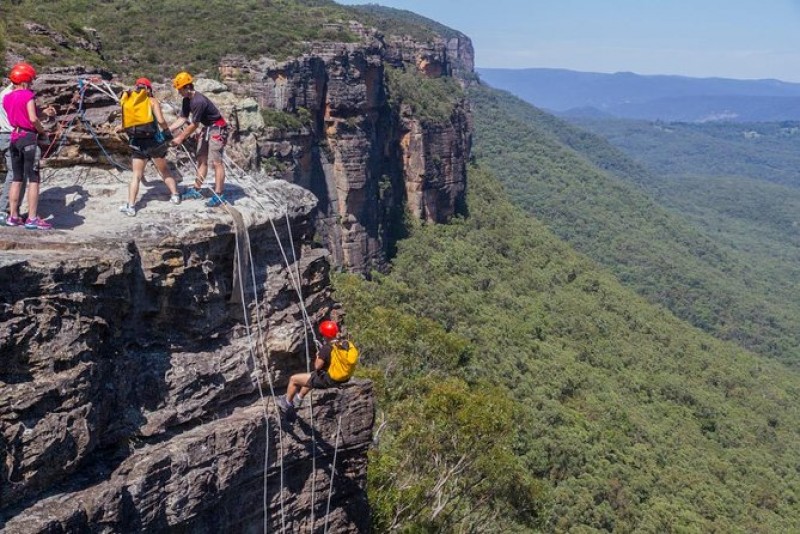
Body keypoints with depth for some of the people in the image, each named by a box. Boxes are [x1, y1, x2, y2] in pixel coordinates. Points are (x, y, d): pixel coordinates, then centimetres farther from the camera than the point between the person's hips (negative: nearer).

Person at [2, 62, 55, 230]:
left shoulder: (7, 98, 12)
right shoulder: (28, 95, -10)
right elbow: (33, 119, -19)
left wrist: (44, 112, 18)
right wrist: (43, 131, -4)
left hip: (14, 138, 7)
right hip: (29, 138, -7)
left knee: (17, 179, 13)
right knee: (33, 179, -4)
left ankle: (13, 216, 16)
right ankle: (32, 219, -6)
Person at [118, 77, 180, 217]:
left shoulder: (128, 101, 9)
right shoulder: (152, 101, 0)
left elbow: (125, 122, 6)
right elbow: (160, 121, -12)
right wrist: (167, 130, 5)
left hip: (137, 143, 2)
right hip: (153, 141, -2)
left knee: (136, 175, 6)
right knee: (164, 171, 19)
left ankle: (130, 206, -2)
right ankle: (175, 195, 26)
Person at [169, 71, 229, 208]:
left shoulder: (198, 101, -27)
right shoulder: (187, 100, 2)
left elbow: (194, 125, -22)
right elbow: (182, 119, 5)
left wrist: (180, 138, -14)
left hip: (217, 129, -10)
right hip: (206, 128, 10)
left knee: (216, 161, -13)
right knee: (202, 159, 11)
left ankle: (219, 195, -13)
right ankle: (196, 190, 18)